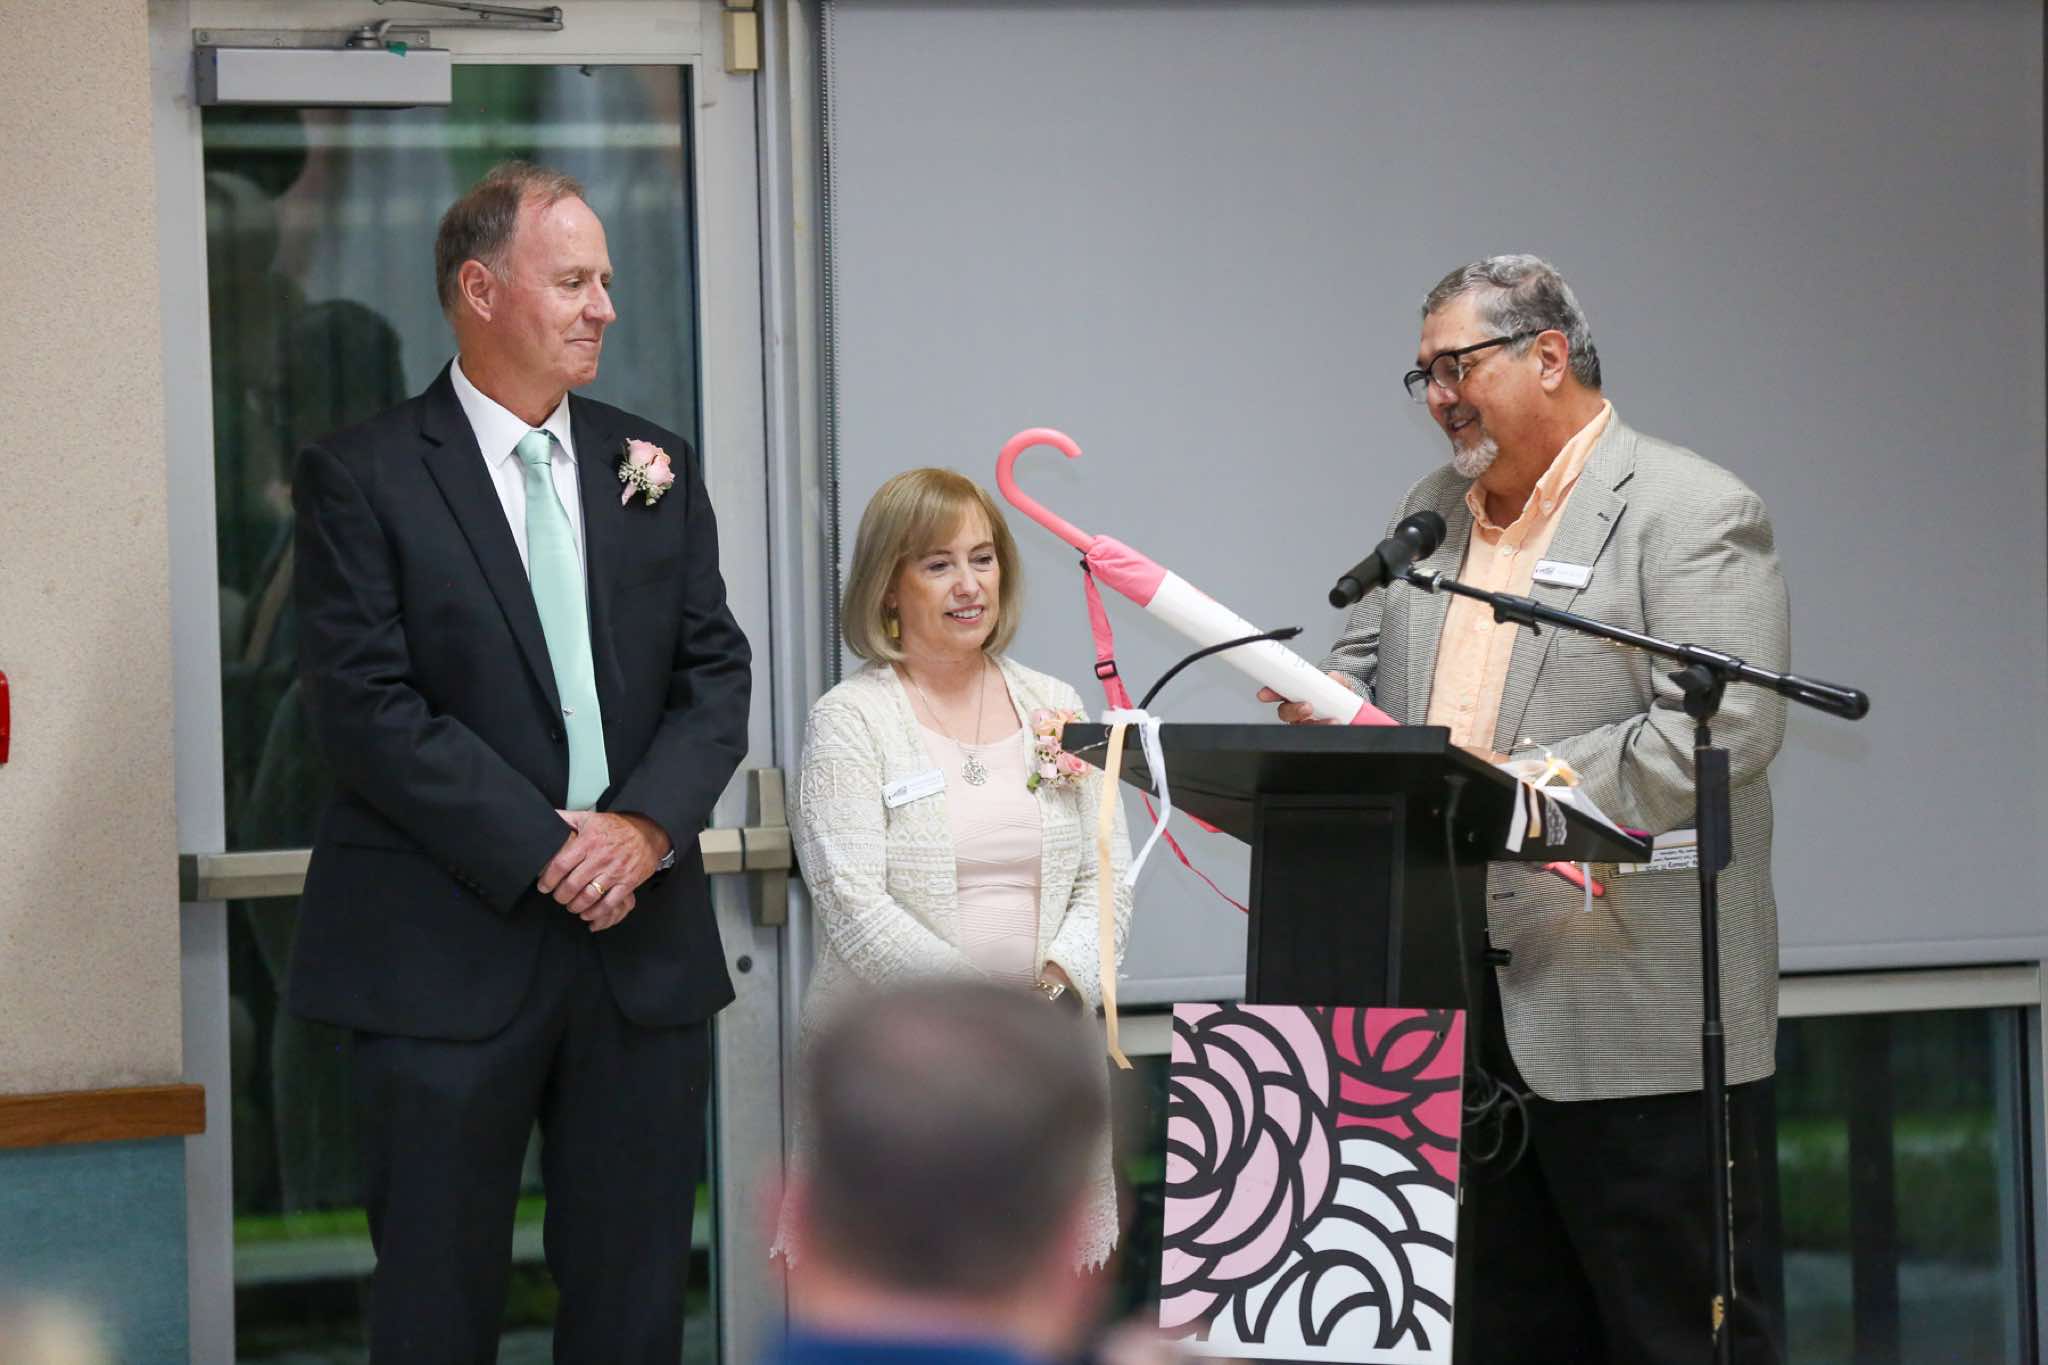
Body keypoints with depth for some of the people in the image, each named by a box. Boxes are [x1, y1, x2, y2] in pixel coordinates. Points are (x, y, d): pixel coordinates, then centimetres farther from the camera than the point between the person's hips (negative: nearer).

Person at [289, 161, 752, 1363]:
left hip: (646, 945, 4)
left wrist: (648, 825, -11)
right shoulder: (361, 480, -3)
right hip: (449, 949, -4)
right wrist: (542, 851, -15)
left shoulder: (657, 470, 12)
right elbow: (368, 706, -11)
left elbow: (716, 674, 8)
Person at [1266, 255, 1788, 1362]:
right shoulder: (1429, 513, 19)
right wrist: (1329, 707, -3)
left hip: (1633, 1015, -7)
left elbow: (1726, 727, -17)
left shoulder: (1690, 512, -6)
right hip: (1455, 1016, 7)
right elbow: (1359, 671, 22)